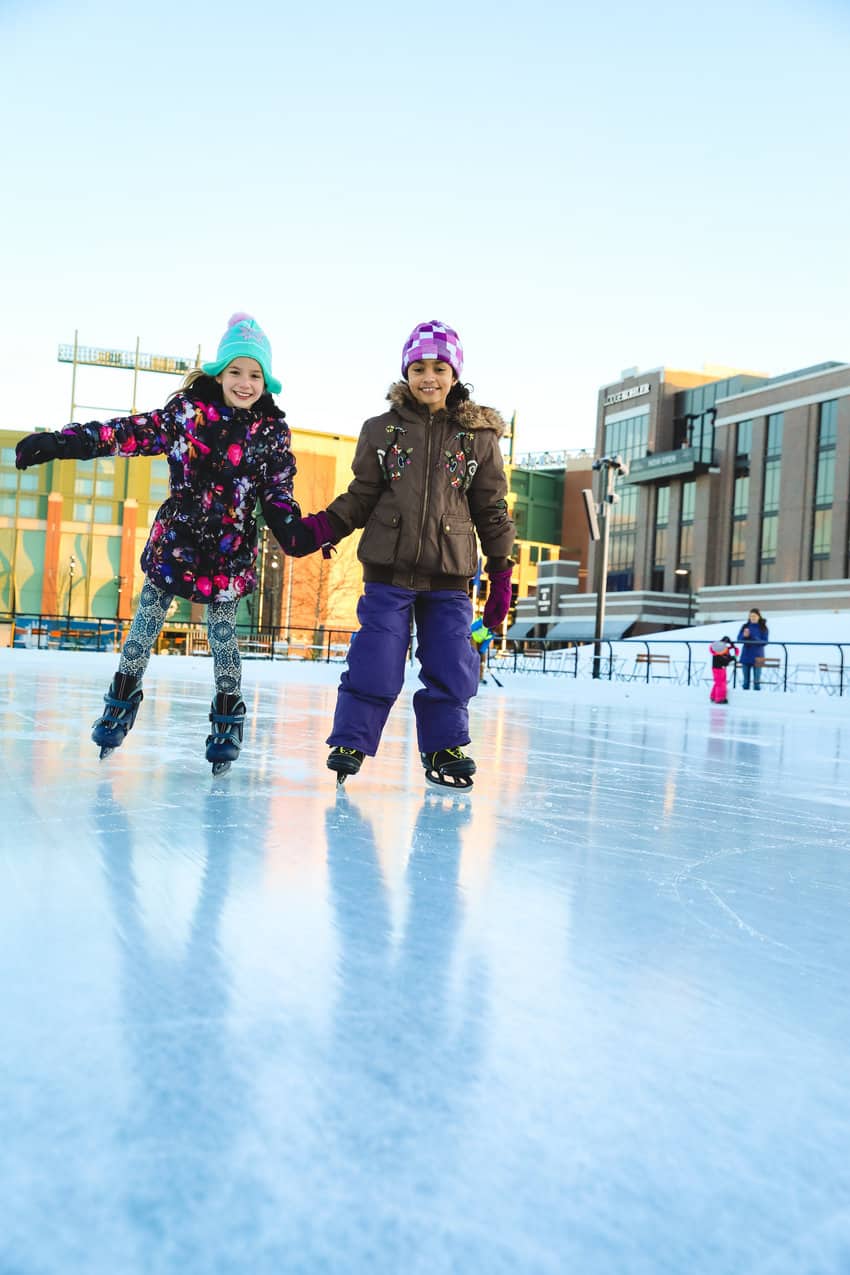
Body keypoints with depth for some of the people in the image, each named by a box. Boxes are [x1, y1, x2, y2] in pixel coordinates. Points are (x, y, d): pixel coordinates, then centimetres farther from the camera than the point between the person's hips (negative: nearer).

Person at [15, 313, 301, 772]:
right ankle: (123, 696, 32)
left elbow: (278, 495, -4)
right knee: (147, 621, 12)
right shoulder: (187, 408, -6)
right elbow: (131, 433, -8)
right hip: (175, 538, 1)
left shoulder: (272, 432, -5)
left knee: (223, 634, 6)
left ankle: (227, 718, 25)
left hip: (230, 550, -1)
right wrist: (56, 443, -15)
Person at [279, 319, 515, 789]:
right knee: (376, 664, -3)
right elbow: (361, 497, 8)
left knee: (452, 667, 3)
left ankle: (444, 747, 21)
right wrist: (320, 528, -7)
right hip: (388, 570, -1)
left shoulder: (479, 437, 6)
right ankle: (350, 742, 13)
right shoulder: (381, 430, 6)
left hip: (448, 577, 1)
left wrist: (501, 574, 5)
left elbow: (492, 511, 8)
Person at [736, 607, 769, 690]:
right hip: (746, 655, 3)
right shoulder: (745, 626, 6)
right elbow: (739, 639, 4)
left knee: (756, 679, -2)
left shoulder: (763, 628, 0)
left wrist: (755, 639, -22)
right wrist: (744, 636, -16)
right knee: (746, 679, 8)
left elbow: (764, 642, -5)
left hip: (757, 656, -2)